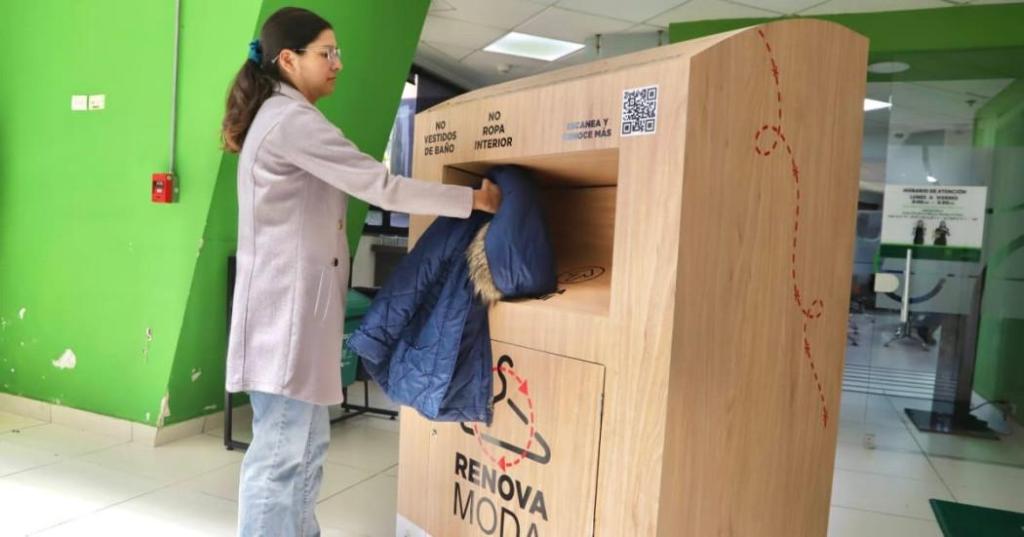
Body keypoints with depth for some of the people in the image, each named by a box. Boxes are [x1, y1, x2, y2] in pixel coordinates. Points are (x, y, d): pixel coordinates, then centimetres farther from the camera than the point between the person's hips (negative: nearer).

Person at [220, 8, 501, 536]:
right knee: (280, 454, -3)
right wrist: (474, 198, -9)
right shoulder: (293, 119, -13)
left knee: (305, 444, 17)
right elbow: (381, 187, -17)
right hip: (287, 307, -11)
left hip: (297, 304, 11)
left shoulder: (279, 118, 21)